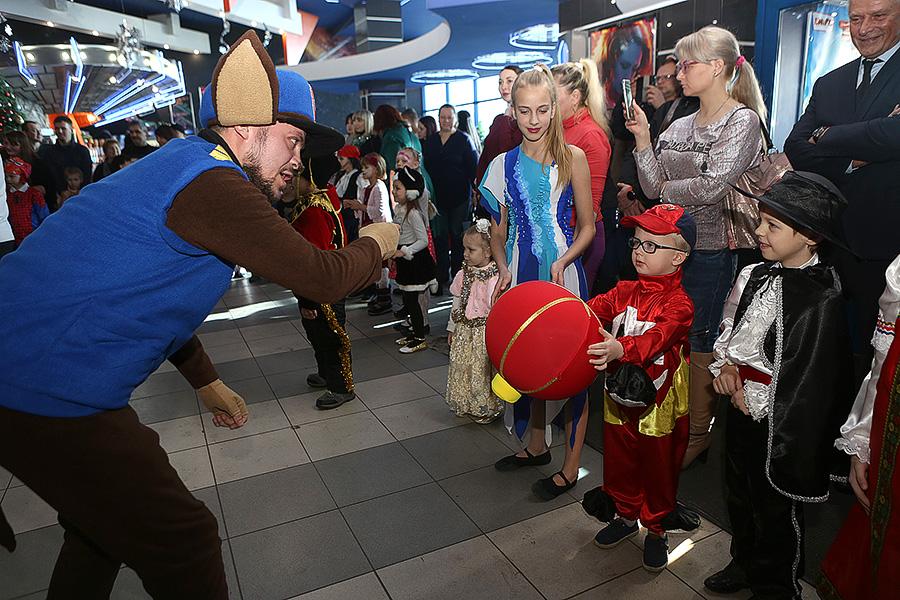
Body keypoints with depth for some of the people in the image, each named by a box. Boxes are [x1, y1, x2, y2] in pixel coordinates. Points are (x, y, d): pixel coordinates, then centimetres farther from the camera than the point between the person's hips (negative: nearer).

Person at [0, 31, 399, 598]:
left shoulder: (177, 165, 14)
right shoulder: (211, 179, -18)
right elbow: (322, 279, -19)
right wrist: (374, 244, 2)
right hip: (49, 397, -10)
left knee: (101, 522, 27)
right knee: (183, 541, 0)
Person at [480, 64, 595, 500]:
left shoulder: (572, 158, -2)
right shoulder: (504, 164, 8)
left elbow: (587, 226, -1)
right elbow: (498, 231, 11)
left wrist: (563, 262, -17)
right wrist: (503, 267, -7)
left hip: (563, 271, -3)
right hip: (521, 271, 4)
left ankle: (571, 466, 13)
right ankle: (536, 444, 33)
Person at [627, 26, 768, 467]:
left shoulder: (742, 120, -8)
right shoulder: (679, 127, 11)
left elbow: (712, 187, -20)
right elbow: (654, 188, 4)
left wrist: (670, 189, -3)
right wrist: (643, 138, -3)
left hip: (710, 251, -6)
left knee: (700, 347, 3)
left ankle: (698, 435, 20)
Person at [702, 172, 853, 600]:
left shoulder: (821, 300, -23)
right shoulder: (754, 276, -2)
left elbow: (805, 381, -21)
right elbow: (729, 329, 12)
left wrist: (752, 398, -14)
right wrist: (725, 364, -4)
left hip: (780, 425, -7)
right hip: (742, 408, 7)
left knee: (776, 511, 14)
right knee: (739, 495, 25)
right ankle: (744, 563, 50)